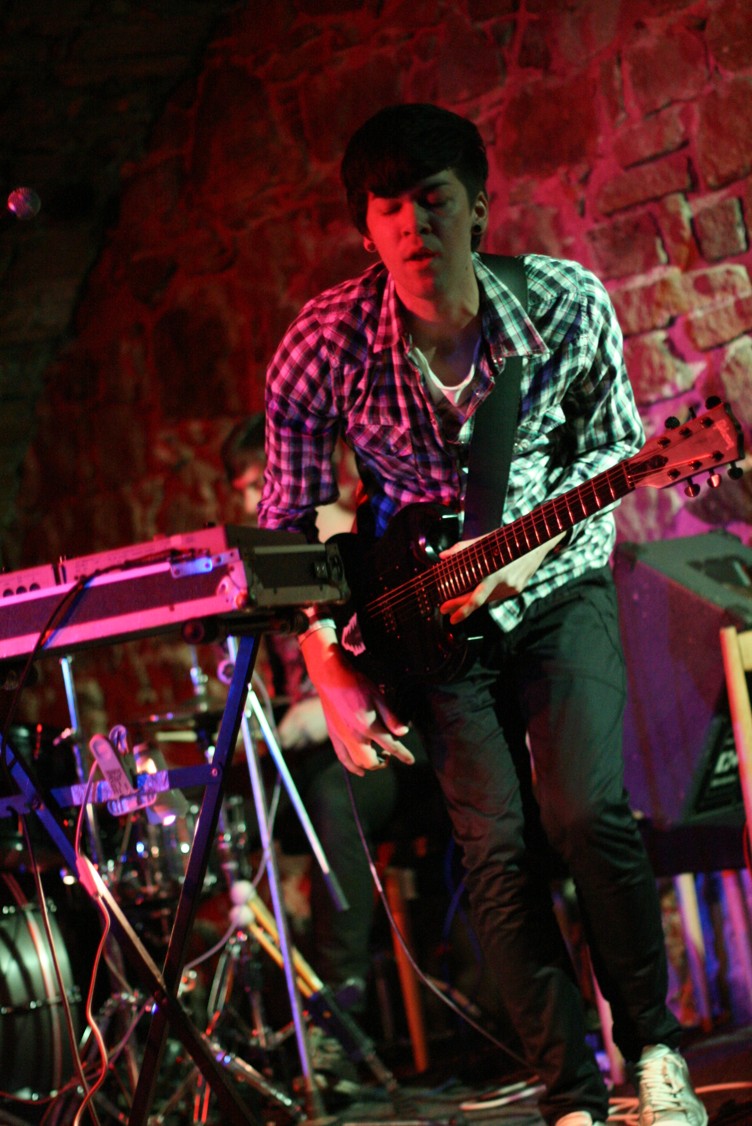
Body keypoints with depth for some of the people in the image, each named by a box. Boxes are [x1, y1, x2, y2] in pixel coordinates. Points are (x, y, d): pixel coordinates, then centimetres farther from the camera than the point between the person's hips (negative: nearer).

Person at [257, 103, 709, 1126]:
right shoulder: (323, 347, -18)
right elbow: (287, 523, -7)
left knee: (587, 813, -19)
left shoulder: (566, 304, -17)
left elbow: (614, 446, -1)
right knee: (500, 848, -11)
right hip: (428, 608, 0)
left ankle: (652, 1044, 3)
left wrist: (528, 551, -17)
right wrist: (330, 669, -14)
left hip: (555, 582, 0)